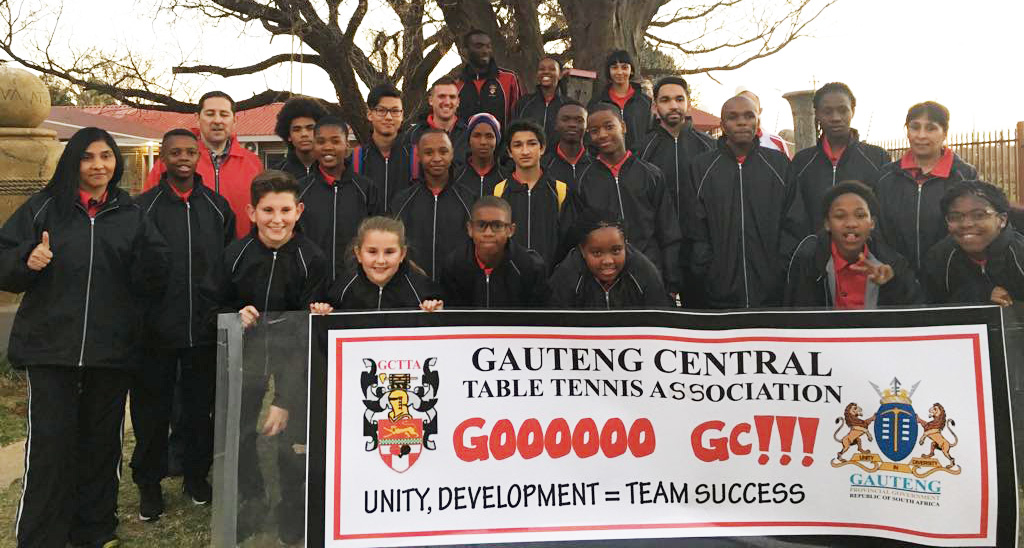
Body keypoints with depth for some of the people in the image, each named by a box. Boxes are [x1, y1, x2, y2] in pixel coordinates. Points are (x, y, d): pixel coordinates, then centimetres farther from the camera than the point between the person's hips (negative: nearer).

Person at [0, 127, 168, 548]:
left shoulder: (131, 215, 9)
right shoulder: (43, 207, 5)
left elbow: (154, 284, 3)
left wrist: (150, 256, -17)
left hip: (112, 351, 2)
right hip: (51, 347, -2)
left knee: (102, 443, 11)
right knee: (49, 444, -2)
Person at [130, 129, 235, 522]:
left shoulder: (218, 207, 7)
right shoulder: (144, 206, 1)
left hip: (204, 328, 2)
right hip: (156, 329, -2)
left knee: (200, 406, 12)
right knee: (152, 408, 8)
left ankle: (197, 475, 28)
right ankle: (149, 482, 22)